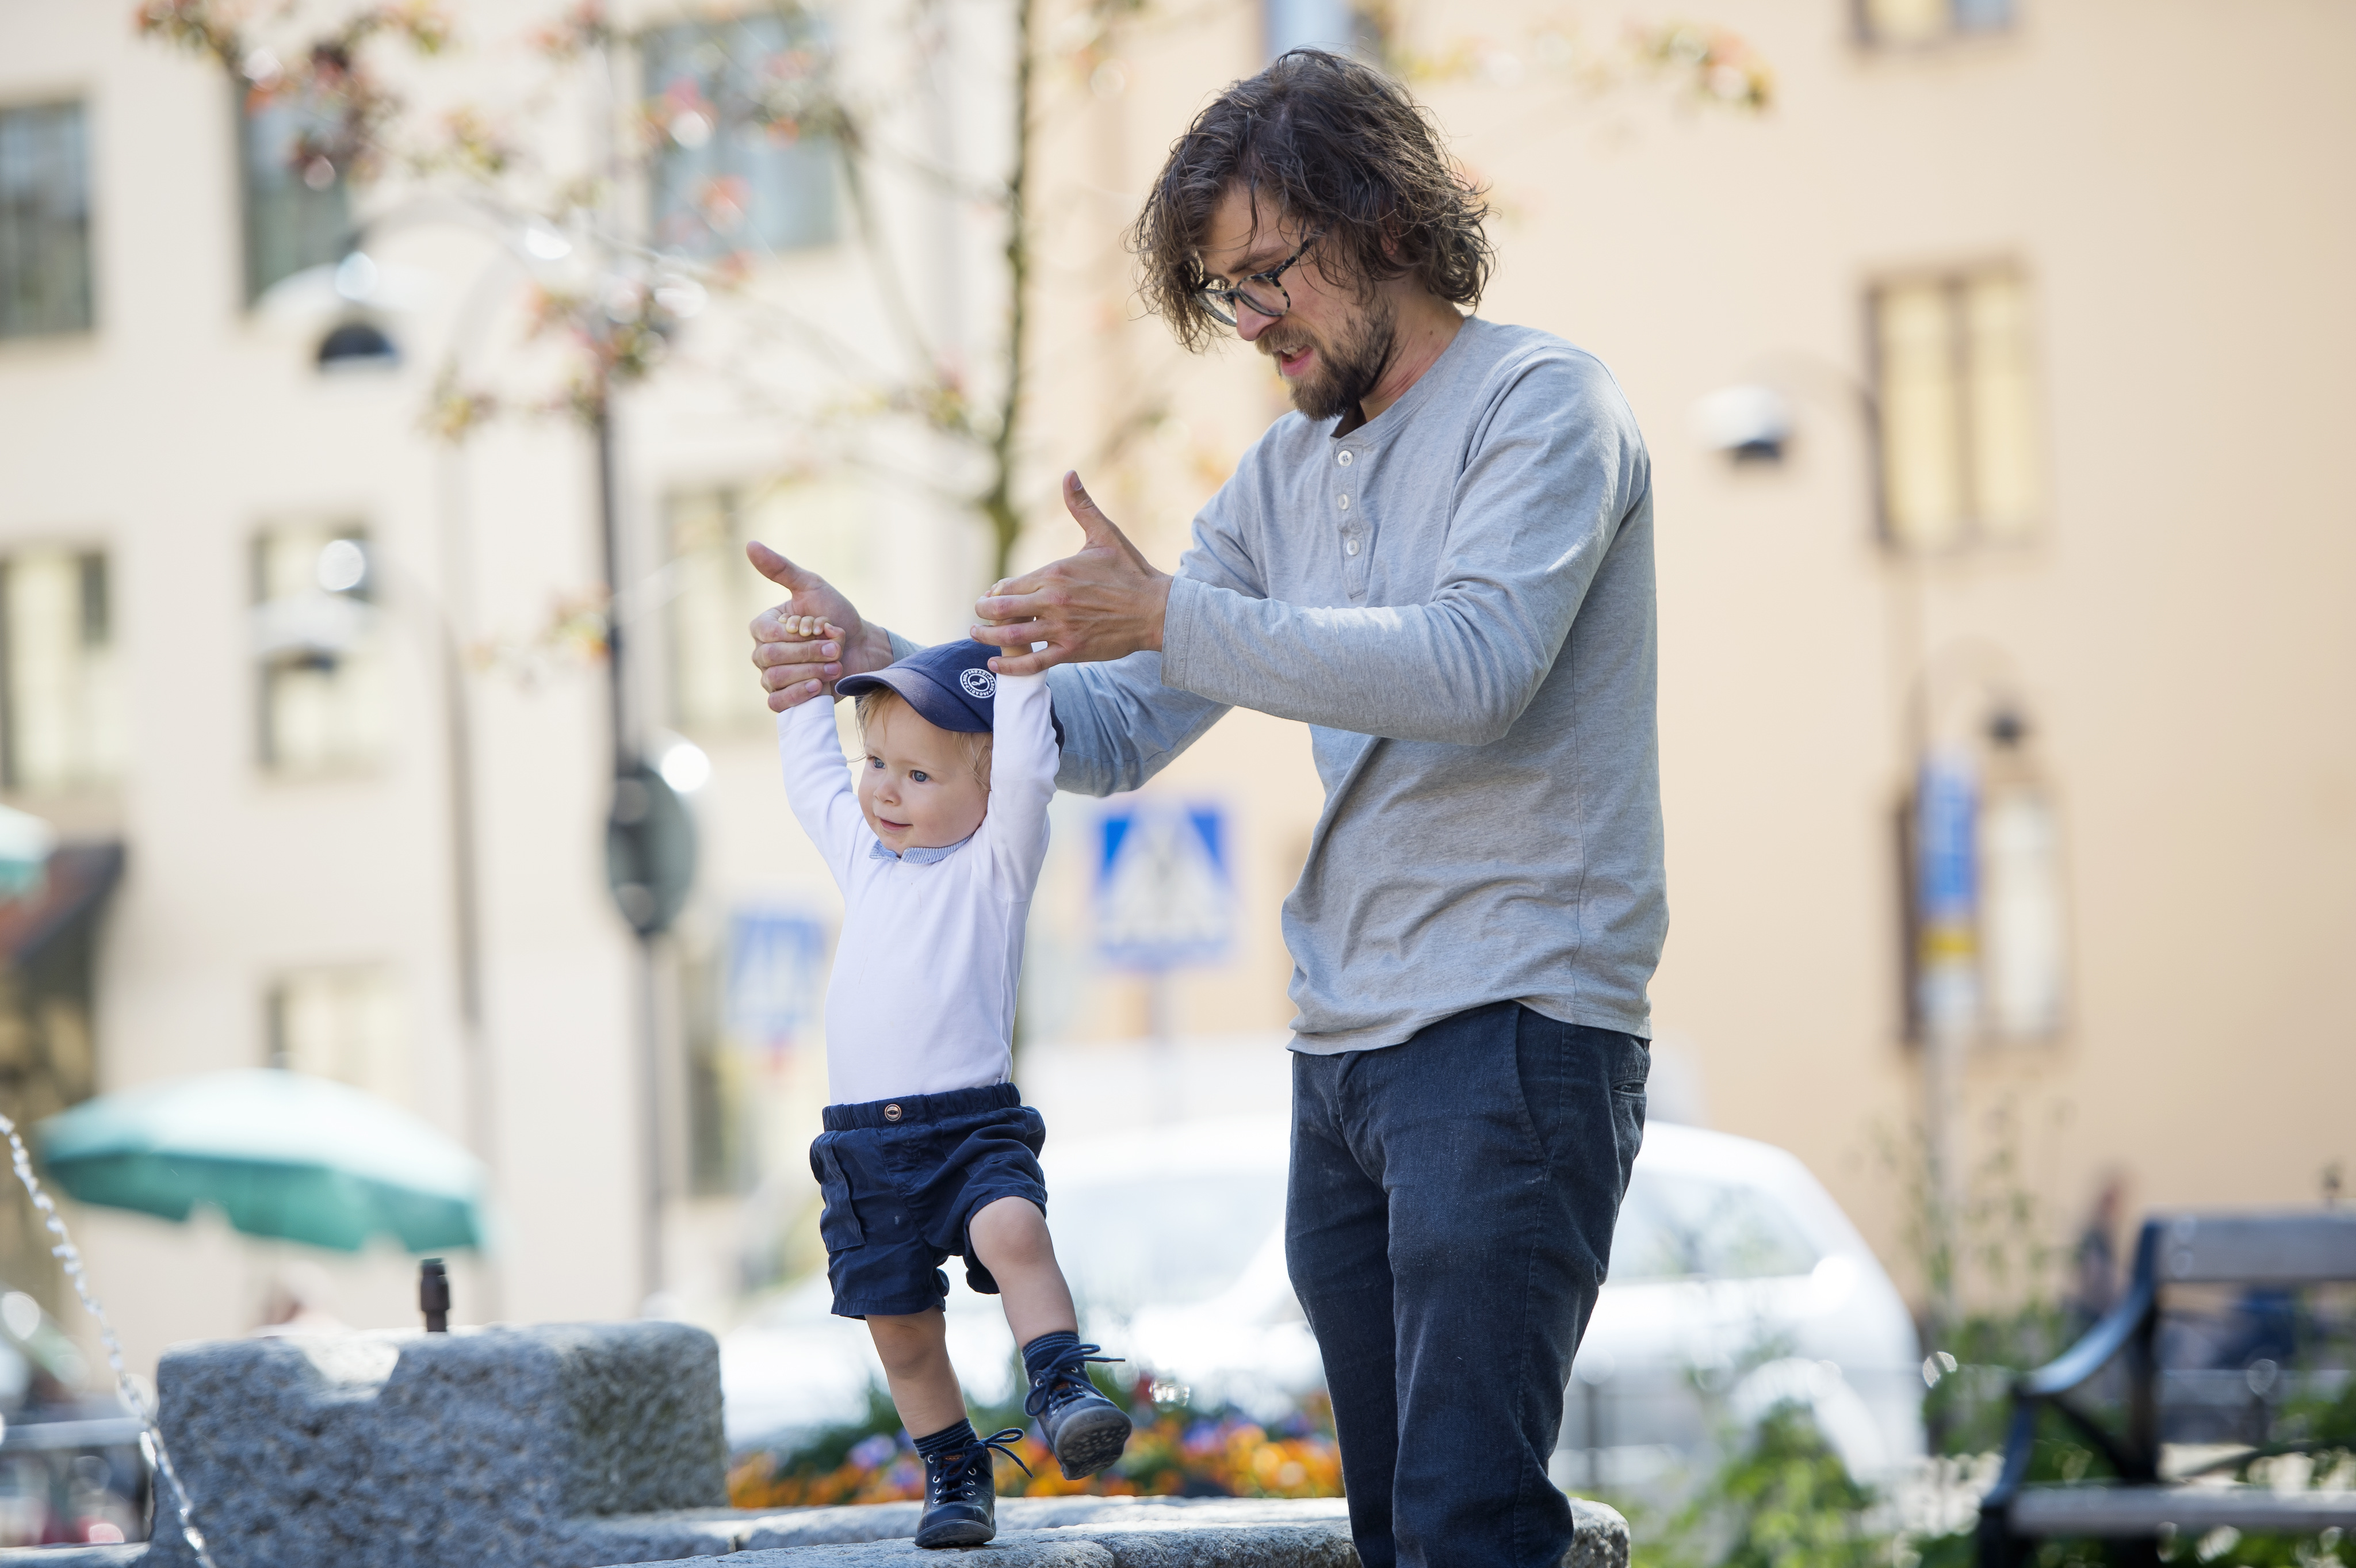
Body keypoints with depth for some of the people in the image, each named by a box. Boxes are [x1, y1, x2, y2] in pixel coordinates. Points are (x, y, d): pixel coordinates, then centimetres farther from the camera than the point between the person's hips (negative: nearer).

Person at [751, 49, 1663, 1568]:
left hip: (1515, 1030, -8)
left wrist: (1172, 616, -24)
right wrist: (884, 666, 2)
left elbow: (1471, 665, -21)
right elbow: (1115, 730, 16)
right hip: (1343, 1047, 8)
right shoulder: (1287, 475, 18)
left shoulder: (1542, 403, -5)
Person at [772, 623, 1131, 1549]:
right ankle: (956, 1476, 20)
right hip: (864, 1146, 5)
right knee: (902, 1331, 7)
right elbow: (809, 773, 32)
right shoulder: (861, 851, 16)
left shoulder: (995, 858, 0)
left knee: (1014, 1233, -34)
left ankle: (1062, 1389, -29)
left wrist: (1020, 663, -17)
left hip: (973, 1130, -5)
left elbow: (1027, 772, -17)